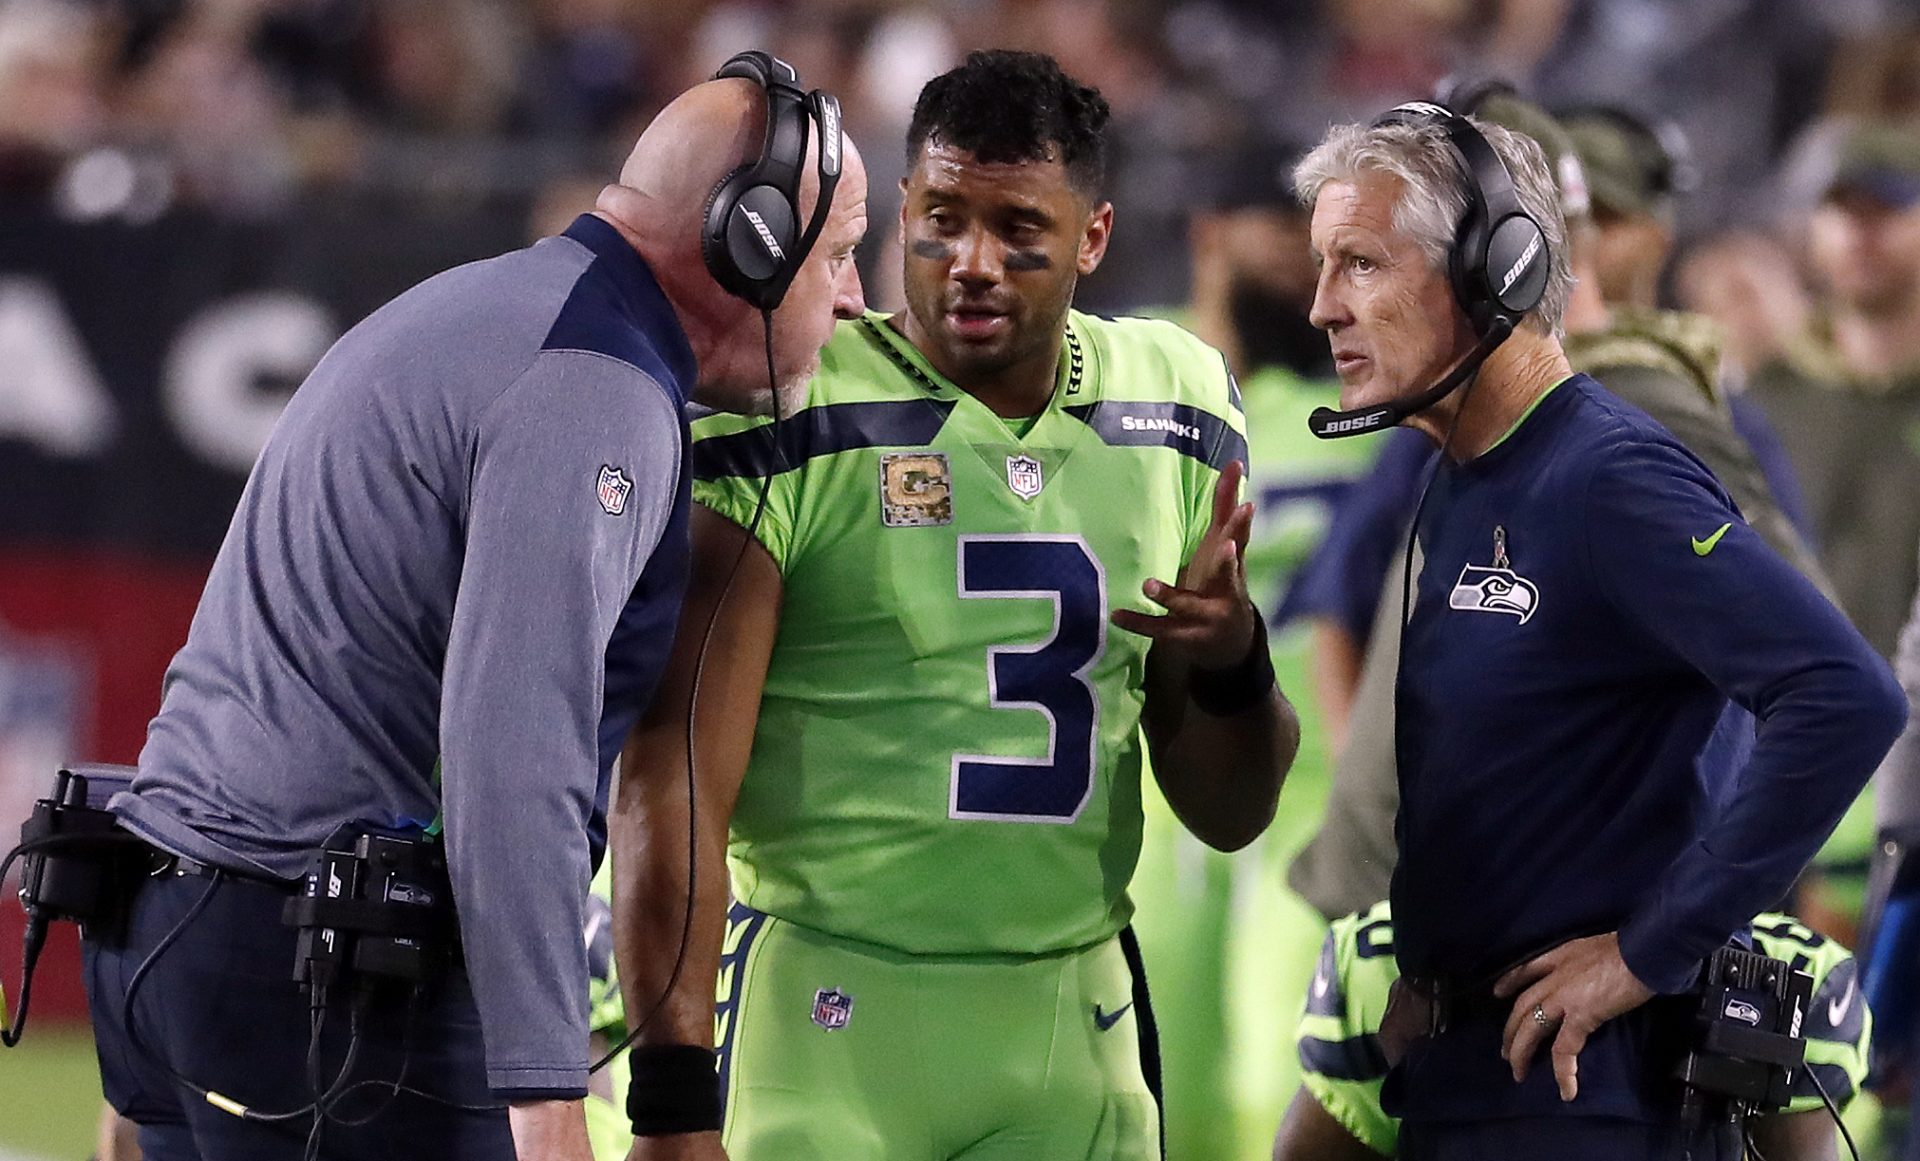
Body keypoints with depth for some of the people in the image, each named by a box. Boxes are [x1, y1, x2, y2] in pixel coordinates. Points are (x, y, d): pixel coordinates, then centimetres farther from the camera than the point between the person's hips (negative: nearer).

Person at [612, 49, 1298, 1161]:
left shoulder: (1176, 413, 8)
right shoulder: (790, 418, -8)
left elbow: (1229, 813, 13)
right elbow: (676, 783, -14)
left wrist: (1232, 662, -9)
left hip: (1076, 1027, 5)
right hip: (828, 1027, -4)